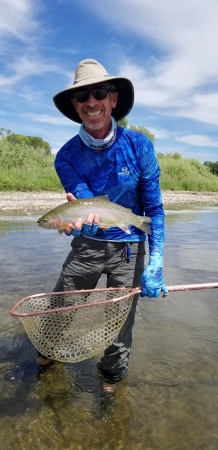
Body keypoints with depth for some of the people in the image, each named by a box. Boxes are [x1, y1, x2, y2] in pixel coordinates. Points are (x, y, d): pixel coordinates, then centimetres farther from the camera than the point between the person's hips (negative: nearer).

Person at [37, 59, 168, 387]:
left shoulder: (139, 146, -14)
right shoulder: (67, 156, -10)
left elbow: (154, 209, -10)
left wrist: (155, 264, -16)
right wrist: (84, 218, -44)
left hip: (129, 247, -1)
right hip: (87, 244, 2)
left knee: (121, 321, 9)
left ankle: (113, 376, 39)